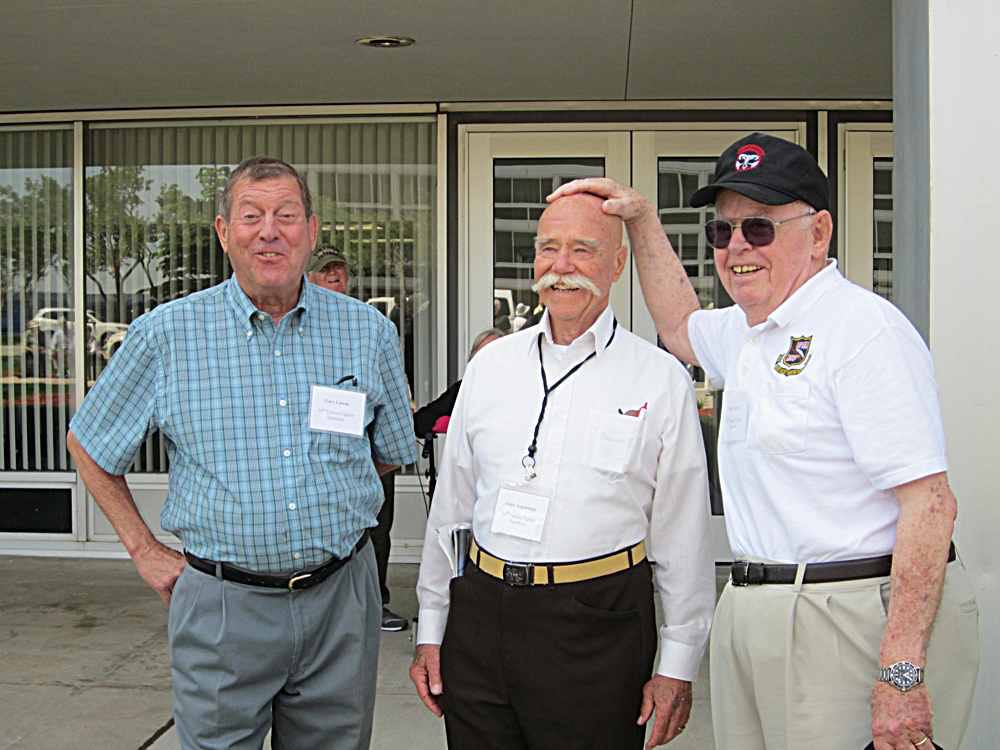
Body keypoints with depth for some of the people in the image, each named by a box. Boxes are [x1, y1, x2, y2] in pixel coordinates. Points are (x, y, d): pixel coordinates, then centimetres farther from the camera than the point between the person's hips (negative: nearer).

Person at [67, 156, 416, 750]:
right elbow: (89, 445, 8)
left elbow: (393, 452, 16)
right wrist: (144, 550, 5)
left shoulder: (369, 331, 1)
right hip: (222, 610, -2)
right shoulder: (166, 334, -4)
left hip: (342, 597, 2)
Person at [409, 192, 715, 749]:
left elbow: (682, 533, -2)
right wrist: (431, 629, 11)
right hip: (481, 614, 3)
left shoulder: (660, 379, -3)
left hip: (596, 625, -3)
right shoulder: (491, 364, 7)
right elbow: (450, 505, 11)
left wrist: (678, 665, -1)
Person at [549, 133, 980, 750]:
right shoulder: (749, 332, 14)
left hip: (859, 625, -8)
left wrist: (902, 671, -24)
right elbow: (681, 327, 36)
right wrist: (642, 219, 27)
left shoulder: (864, 327, -14)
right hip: (753, 618, 9)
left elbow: (930, 502, -20)